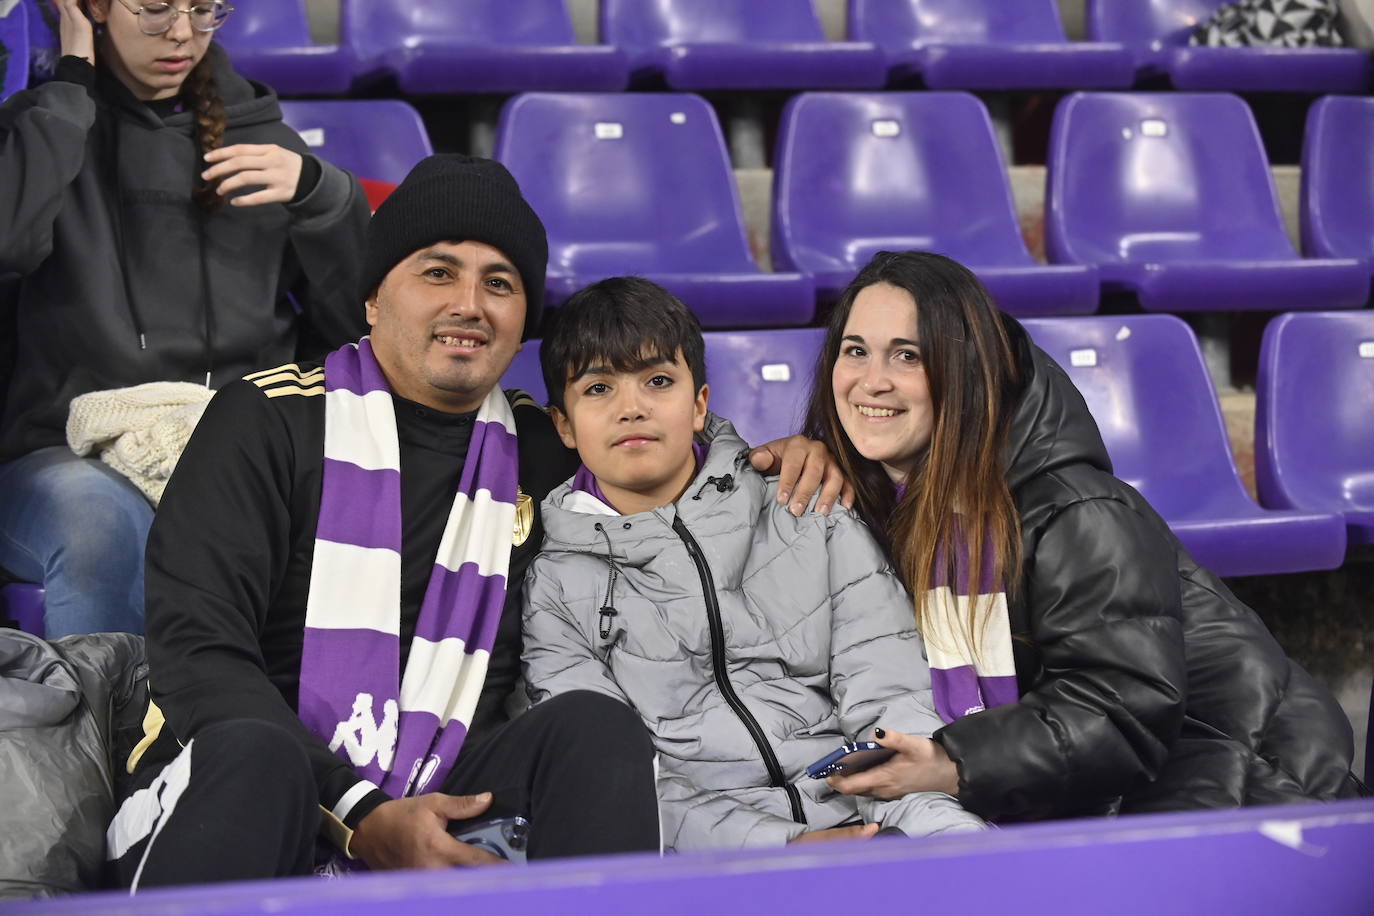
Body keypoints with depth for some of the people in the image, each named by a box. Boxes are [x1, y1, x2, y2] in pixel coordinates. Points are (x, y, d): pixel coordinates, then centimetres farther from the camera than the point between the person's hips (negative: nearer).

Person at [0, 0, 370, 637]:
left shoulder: (256, 132, 18)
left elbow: (358, 322, 12)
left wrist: (317, 193, -4)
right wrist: (72, 83, -2)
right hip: (72, 455, -2)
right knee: (96, 515, -37)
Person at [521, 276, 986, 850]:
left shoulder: (815, 521, 15)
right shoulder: (552, 586, 11)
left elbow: (890, 704, 7)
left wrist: (943, 826, -15)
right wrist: (778, 846, -16)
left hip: (858, 823, -2)